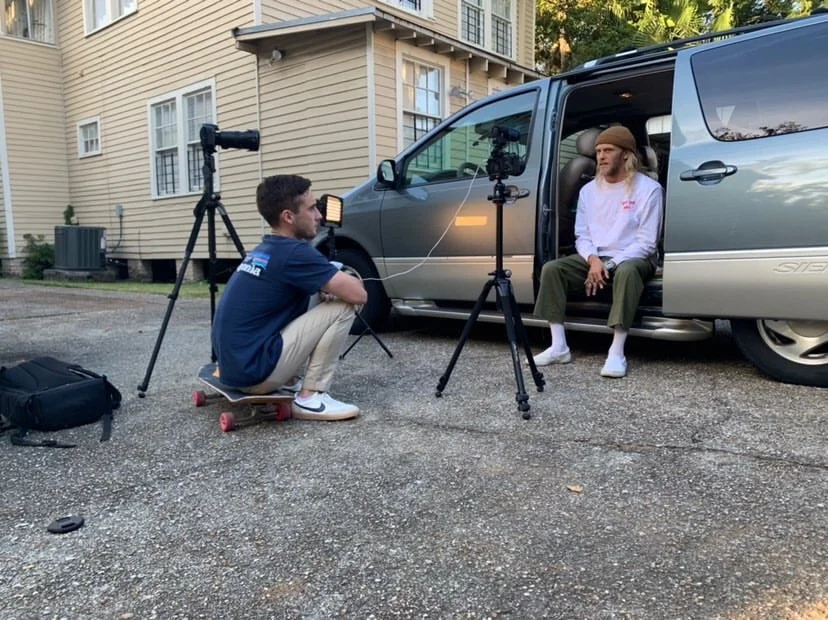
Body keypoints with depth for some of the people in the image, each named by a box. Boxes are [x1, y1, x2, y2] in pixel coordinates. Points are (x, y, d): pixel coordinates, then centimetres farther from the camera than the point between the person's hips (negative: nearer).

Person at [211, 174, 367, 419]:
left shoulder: (265, 250, 13)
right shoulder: (295, 253, -15)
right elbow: (358, 294, -16)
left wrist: (333, 282, 8)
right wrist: (346, 281, 8)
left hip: (235, 364, 9)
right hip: (254, 369, -9)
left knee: (315, 297, 22)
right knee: (343, 307, -7)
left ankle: (287, 383, 17)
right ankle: (310, 398, -3)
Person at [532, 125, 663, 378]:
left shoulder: (648, 188, -7)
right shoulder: (589, 190, 9)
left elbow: (647, 242, -12)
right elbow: (582, 235, 8)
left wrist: (610, 265, -20)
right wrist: (593, 259, -14)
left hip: (634, 258, -5)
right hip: (595, 258, 5)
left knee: (626, 272, -40)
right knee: (551, 269, -19)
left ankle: (617, 353, -37)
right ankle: (559, 347, -20)